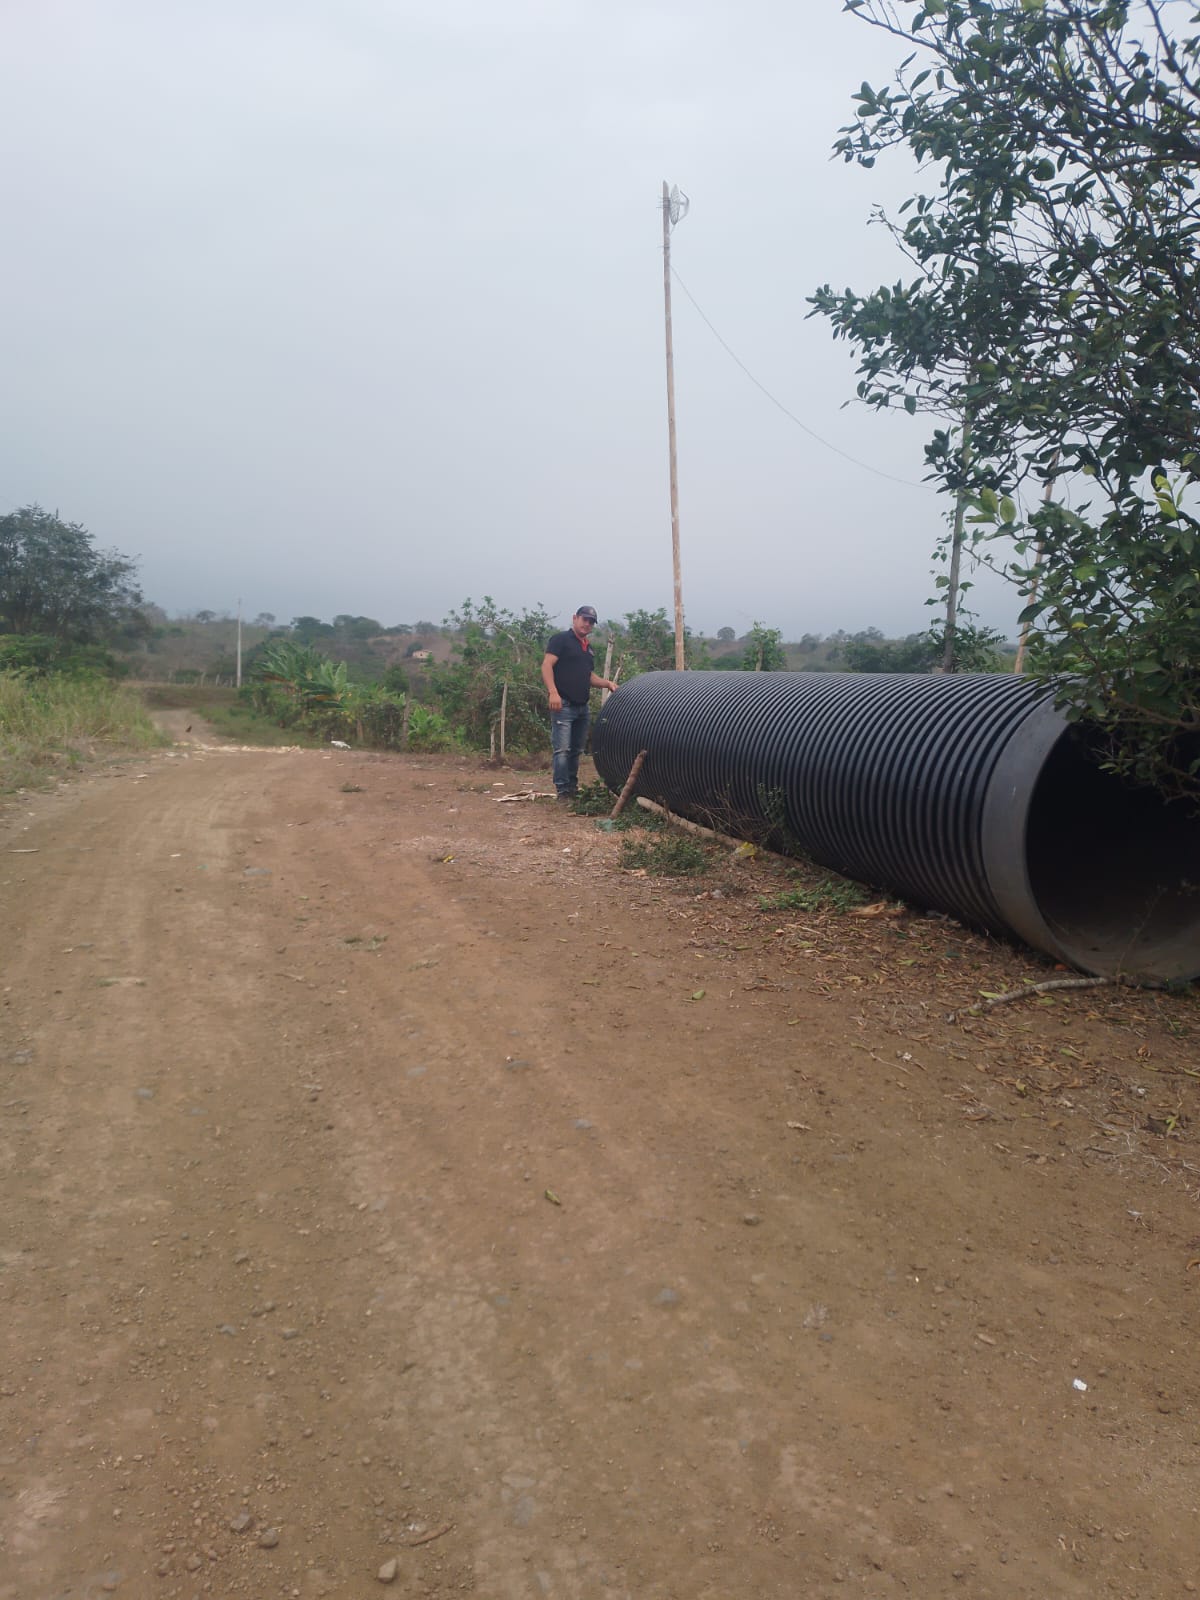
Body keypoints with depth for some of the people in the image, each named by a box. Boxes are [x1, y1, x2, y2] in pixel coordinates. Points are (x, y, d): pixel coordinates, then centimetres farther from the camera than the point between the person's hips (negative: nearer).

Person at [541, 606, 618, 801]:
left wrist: (607, 683, 9)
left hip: (582, 707, 8)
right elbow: (546, 665, -13)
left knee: (576, 750, 13)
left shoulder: (588, 648, 21)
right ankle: (562, 791, -5)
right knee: (562, 750, -9)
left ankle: (573, 788, 22)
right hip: (563, 705, -8)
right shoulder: (561, 639, -3)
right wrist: (553, 692, -26)